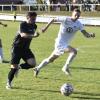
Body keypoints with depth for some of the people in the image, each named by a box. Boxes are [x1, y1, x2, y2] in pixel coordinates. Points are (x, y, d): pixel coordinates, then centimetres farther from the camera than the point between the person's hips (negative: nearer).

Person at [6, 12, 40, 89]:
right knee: (14, 67, -8)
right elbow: (23, 35, -33)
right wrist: (33, 35, -43)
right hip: (17, 47, -6)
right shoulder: (23, 24, -16)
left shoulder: (34, 26, 4)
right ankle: (8, 83, 12)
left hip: (25, 48, 6)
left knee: (33, 63, -15)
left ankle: (19, 67, 10)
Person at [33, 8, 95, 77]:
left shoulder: (79, 24, -2)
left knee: (51, 59, 19)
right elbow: (54, 20, 0)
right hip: (60, 43, -6)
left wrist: (90, 35, -30)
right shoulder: (65, 20, -13)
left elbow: (86, 34, -8)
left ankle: (38, 68, 34)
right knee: (74, 51, -28)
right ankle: (66, 67, -18)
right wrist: (46, 28, 5)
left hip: (66, 44, 6)